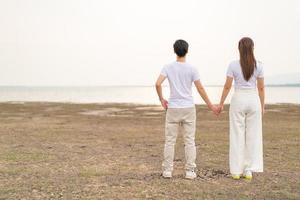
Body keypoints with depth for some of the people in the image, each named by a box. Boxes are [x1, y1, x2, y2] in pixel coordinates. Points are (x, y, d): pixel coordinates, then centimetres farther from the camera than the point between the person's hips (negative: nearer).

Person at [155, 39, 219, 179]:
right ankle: (190, 171, 6)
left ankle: (167, 170, 9)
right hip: (189, 108, 0)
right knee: (189, 141, 5)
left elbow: (158, 84, -13)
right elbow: (200, 89, -5)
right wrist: (210, 106, 4)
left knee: (170, 140, 7)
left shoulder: (168, 67, -2)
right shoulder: (192, 69, -3)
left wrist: (161, 99, 2)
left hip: (173, 109, 0)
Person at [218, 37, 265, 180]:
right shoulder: (258, 65, -2)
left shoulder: (233, 65, -7)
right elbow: (261, 88, 1)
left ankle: (236, 170, 9)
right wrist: (262, 106, 11)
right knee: (253, 135, 8)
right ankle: (249, 170, 10)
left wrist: (221, 103, 5)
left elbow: (227, 86, -5)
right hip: (254, 100, 1)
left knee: (237, 135, 6)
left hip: (238, 100, -1)